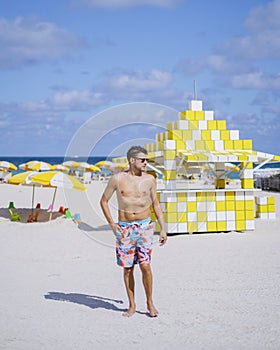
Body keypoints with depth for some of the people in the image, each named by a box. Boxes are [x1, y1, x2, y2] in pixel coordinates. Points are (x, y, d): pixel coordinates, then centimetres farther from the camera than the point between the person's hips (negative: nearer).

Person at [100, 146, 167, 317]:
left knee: (145, 265, -9)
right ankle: (132, 305, 17)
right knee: (127, 268, 5)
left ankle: (150, 303, 8)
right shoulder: (118, 179, -2)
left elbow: (156, 204, 11)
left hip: (144, 226, 0)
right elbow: (104, 201, 8)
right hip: (124, 228, 0)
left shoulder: (150, 179, 3)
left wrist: (163, 228, 7)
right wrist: (112, 224, 1)